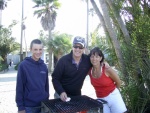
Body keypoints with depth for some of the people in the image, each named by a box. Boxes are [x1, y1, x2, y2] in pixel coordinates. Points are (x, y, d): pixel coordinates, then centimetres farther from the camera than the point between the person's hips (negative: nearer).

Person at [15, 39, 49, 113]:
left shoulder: (44, 66, 3)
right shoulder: (23, 65, -11)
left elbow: (46, 85, 9)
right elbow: (19, 87, -10)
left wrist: (47, 99, 10)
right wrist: (20, 107, -9)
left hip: (43, 105, 4)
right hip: (29, 106, -4)